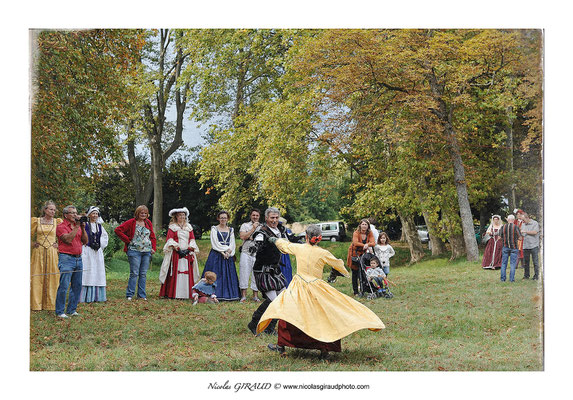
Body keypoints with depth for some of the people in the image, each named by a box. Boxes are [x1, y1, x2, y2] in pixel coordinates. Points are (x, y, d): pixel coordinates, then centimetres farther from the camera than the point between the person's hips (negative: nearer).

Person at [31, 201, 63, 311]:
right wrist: (33, 244, 3)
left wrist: (58, 244, 1)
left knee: (52, 277, -1)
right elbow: (31, 234, 14)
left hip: (52, 252, 0)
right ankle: (36, 304, 5)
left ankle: (50, 304, 6)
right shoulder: (36, 221, 5)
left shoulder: (57, 222, 6)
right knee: (37, 277, 0)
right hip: (38, 252, 0)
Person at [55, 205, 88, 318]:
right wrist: (76, 227, -14)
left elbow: (85, 241, 11)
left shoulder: (78, 226, 15)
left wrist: (83, 228, -1)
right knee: (64, 286, -8)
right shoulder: (61, 226, -4)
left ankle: (72, 309, 16)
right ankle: (60, 311, -3)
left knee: (77, 286, 7)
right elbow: (68, 239, -17)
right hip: (66, 258, -7)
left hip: (78, 258, 7)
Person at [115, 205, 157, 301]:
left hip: (147, 252, 5)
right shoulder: (131, 222, -2)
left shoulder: (148, 223, 14)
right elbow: (118, 230, -5)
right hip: (134, 251, -5)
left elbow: (152, 236, 19)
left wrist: (153, 248, 6)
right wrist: (127, 240, -7)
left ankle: (142, 295, 12)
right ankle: (129, 295, 0)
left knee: (143, 274, 6)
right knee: (134, 273, -7)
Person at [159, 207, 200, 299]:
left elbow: (192, 239, 11)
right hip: (175, 253, -3)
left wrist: (188, 249, -5)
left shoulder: (189, 227, 16)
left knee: (187, 273, -3)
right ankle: (172, 294, -8)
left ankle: (186, 294, -3)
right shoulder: (172, 227, 6)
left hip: (187, 253, 3)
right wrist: (178, 249, -13)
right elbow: (170, 240, -4)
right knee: (175, 273, -8)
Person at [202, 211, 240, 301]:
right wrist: (223, 252, -13)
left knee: (228, 275, 0)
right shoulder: (214, 229, 3)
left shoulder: (230, 230, 14)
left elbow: (232, 244, 7)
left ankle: (229, 295, 2)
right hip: (216, 255, -3)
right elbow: (215, 244, -5)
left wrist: (228, 252, -10)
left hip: (228, 256, 3)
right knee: (216, 275, -8)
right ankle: (215, 294, -8)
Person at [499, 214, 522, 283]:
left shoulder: (503, 227, -3)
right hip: (514, 247, -2)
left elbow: (500, 236, 5)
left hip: (505, 247, 2)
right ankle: (512, 279, 1)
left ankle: (503, 278, 9)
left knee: (504, 263, 10)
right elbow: (519, 237, -5)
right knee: (513, 263, 3)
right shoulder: (515, 227, -10)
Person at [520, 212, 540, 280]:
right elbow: (521, 234, 24)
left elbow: (535, 232, -14)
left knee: (535, 261, -3)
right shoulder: (523, 224, 15)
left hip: (534, 246, -5)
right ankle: (526, 275, 14)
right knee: (525, 262, 5)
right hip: (525, 246, 5)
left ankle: (536, 275, 3)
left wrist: (525, 231, -13)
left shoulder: (535, 223, -2)